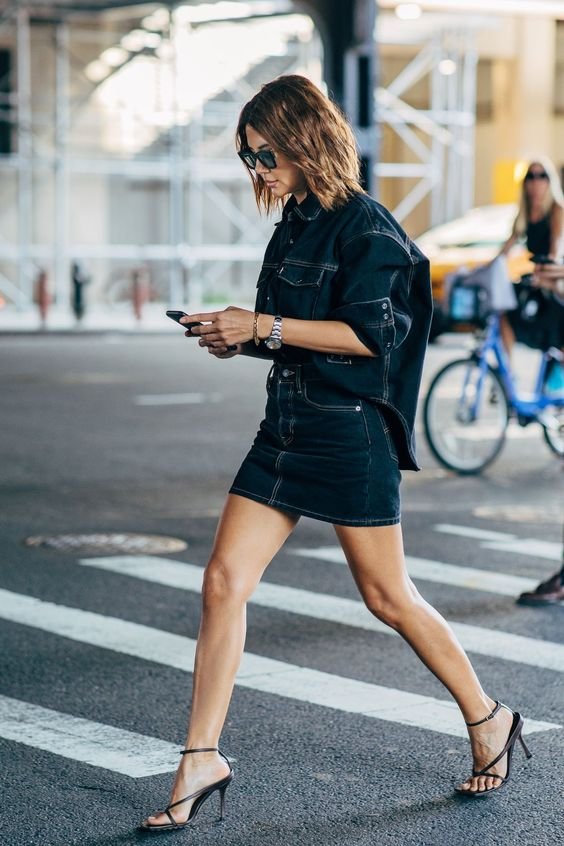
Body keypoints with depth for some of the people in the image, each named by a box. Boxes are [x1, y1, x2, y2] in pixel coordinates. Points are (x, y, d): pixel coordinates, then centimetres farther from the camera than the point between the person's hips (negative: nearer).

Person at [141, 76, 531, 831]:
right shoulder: (293, 225, 13)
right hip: (287, 428, 8)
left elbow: (367, 333, -19)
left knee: (387, 595, 4)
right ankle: (202, 759, 4)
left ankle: (488, 719, 25)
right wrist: (239, 338, 3)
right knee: (224, 580, -2)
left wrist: (265, 326, -20)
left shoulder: (364, 226, -12)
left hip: (351, 433, -8)